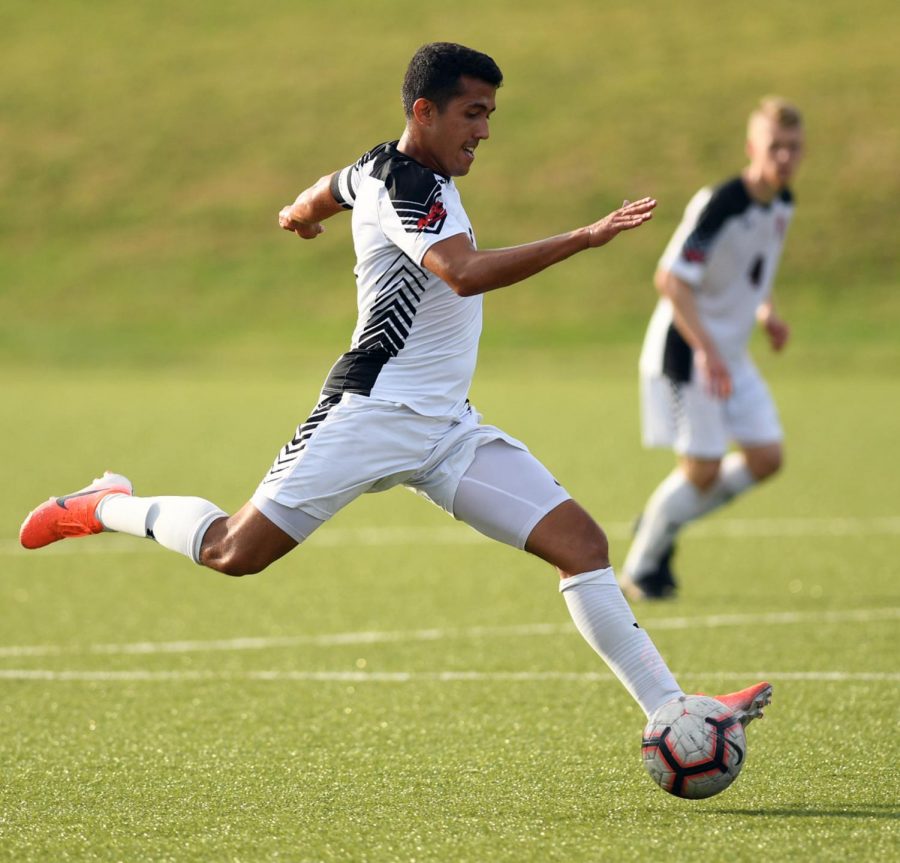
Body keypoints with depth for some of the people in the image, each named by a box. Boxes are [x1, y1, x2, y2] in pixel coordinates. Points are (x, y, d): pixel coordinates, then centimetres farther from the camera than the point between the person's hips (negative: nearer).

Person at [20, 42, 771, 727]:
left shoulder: (383, 168, 16)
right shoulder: (404, 187, -14)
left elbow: (335, 186, 40)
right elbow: (465, 273, -32)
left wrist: (302, 213, 64)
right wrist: (584, 239, -33)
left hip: (447, 428, 9)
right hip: (374, 412, -9)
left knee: (582, 542, -5)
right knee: (233, 552, -10)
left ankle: (669, 711, -8)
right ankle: (105, 508, 19)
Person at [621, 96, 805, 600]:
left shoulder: (783, 205, 4)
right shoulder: (719, 205, -22)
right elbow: (670, 278, -27)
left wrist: (767, 313, 5)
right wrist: (706, 351, -32)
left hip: (730, 355, 8)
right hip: (685, 351, -8)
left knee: (766, 457, 1)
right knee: (703, 468, -9)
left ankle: (663, 523, 20)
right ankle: (640, 569, 11)